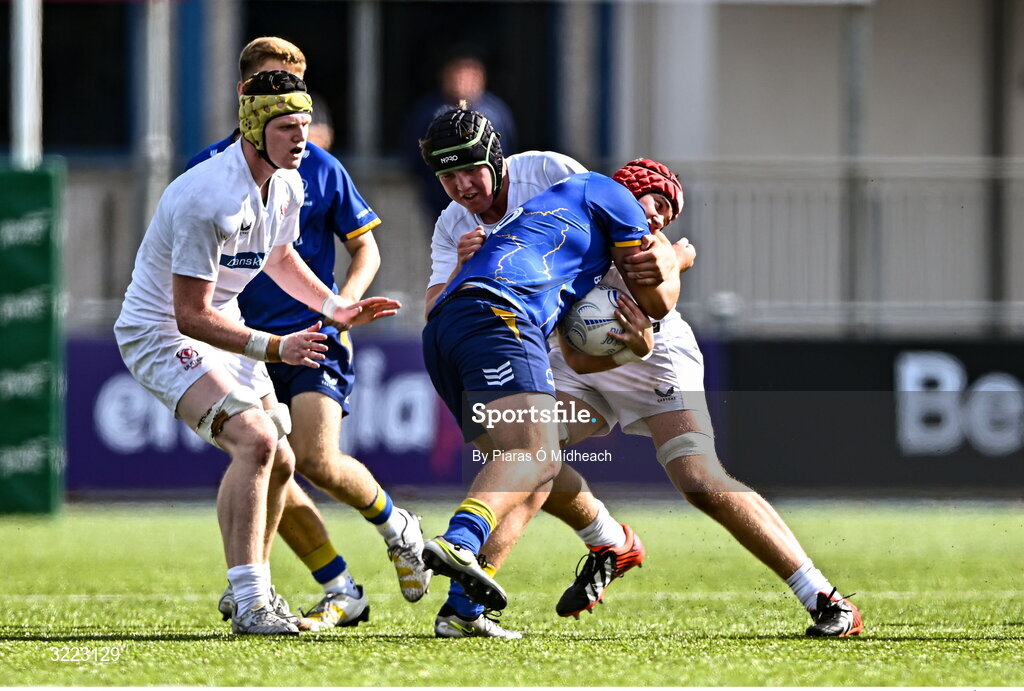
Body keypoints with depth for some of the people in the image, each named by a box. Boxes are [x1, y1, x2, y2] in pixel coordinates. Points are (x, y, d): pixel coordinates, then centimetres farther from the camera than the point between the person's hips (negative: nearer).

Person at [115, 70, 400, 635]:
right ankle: (249, 602, -24)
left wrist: (335, 307, 11)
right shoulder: (212, 200, -30)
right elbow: (192, 315, -28)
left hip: (221, 329, 9)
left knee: (278, 462, 9)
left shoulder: (286, 186, -1)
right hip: (162, 334, -9)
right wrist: (274, 347, -31)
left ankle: (249, 590, 27)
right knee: (255, 440, -25)